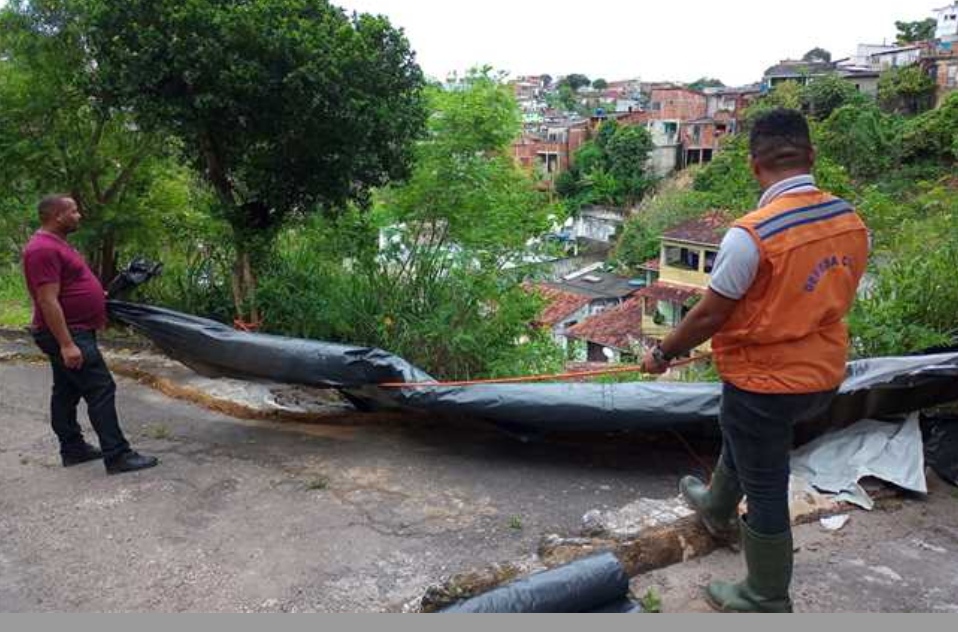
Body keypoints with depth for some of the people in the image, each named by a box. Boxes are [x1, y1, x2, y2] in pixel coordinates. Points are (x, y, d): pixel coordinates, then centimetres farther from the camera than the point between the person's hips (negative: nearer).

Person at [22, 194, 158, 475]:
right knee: (101, 389, -11)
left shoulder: (55, 244, 14)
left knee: (67, 392, 16)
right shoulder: (44, 249, -19)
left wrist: (97, 296, 22)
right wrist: (66, 344, -27)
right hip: (67, 334, -11)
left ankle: (73, 449, 26)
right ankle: (117, 456, -9)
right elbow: (48, 301, -25)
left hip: (70, 333, 11)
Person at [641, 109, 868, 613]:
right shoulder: (851, 221, -5)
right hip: (823, 375, 7)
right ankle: (718, 508, 57)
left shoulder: (751, 234, -26)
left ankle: (767, 602, 29)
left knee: (766, 491, 9)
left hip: (764, 381, -7)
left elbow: (709, 314, -19)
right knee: (741, 436, 31)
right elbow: (831, 297, 8)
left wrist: (663, 354, -3)